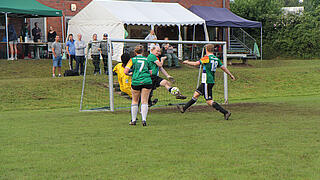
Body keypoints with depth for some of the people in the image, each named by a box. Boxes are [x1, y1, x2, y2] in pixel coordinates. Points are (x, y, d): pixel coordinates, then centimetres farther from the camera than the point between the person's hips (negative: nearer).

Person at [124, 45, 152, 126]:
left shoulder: (132, 60, 3)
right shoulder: (147, 59, 9)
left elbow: (125, 71, -4)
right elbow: (151, 72, 11)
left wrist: (130, 74, 17)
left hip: (136, 82, -1)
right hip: (147, 82, 1)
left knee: (135, 101, 13)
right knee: (144, 101, 3)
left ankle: (133, 120, 17)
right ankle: (144, 119, -9)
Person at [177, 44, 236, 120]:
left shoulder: (207, 58, -15)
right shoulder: (216, 59, 7)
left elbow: (196, 63, -16)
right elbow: (223, 67, 9)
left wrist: (187, 62, 0)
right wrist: (230, 75, 18)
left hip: (207, 82, -9)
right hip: (211, 81, 9)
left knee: (209, 101, -8)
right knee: (196, 94, 19)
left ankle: (225, 112, -14)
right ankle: (184, 108, 30)